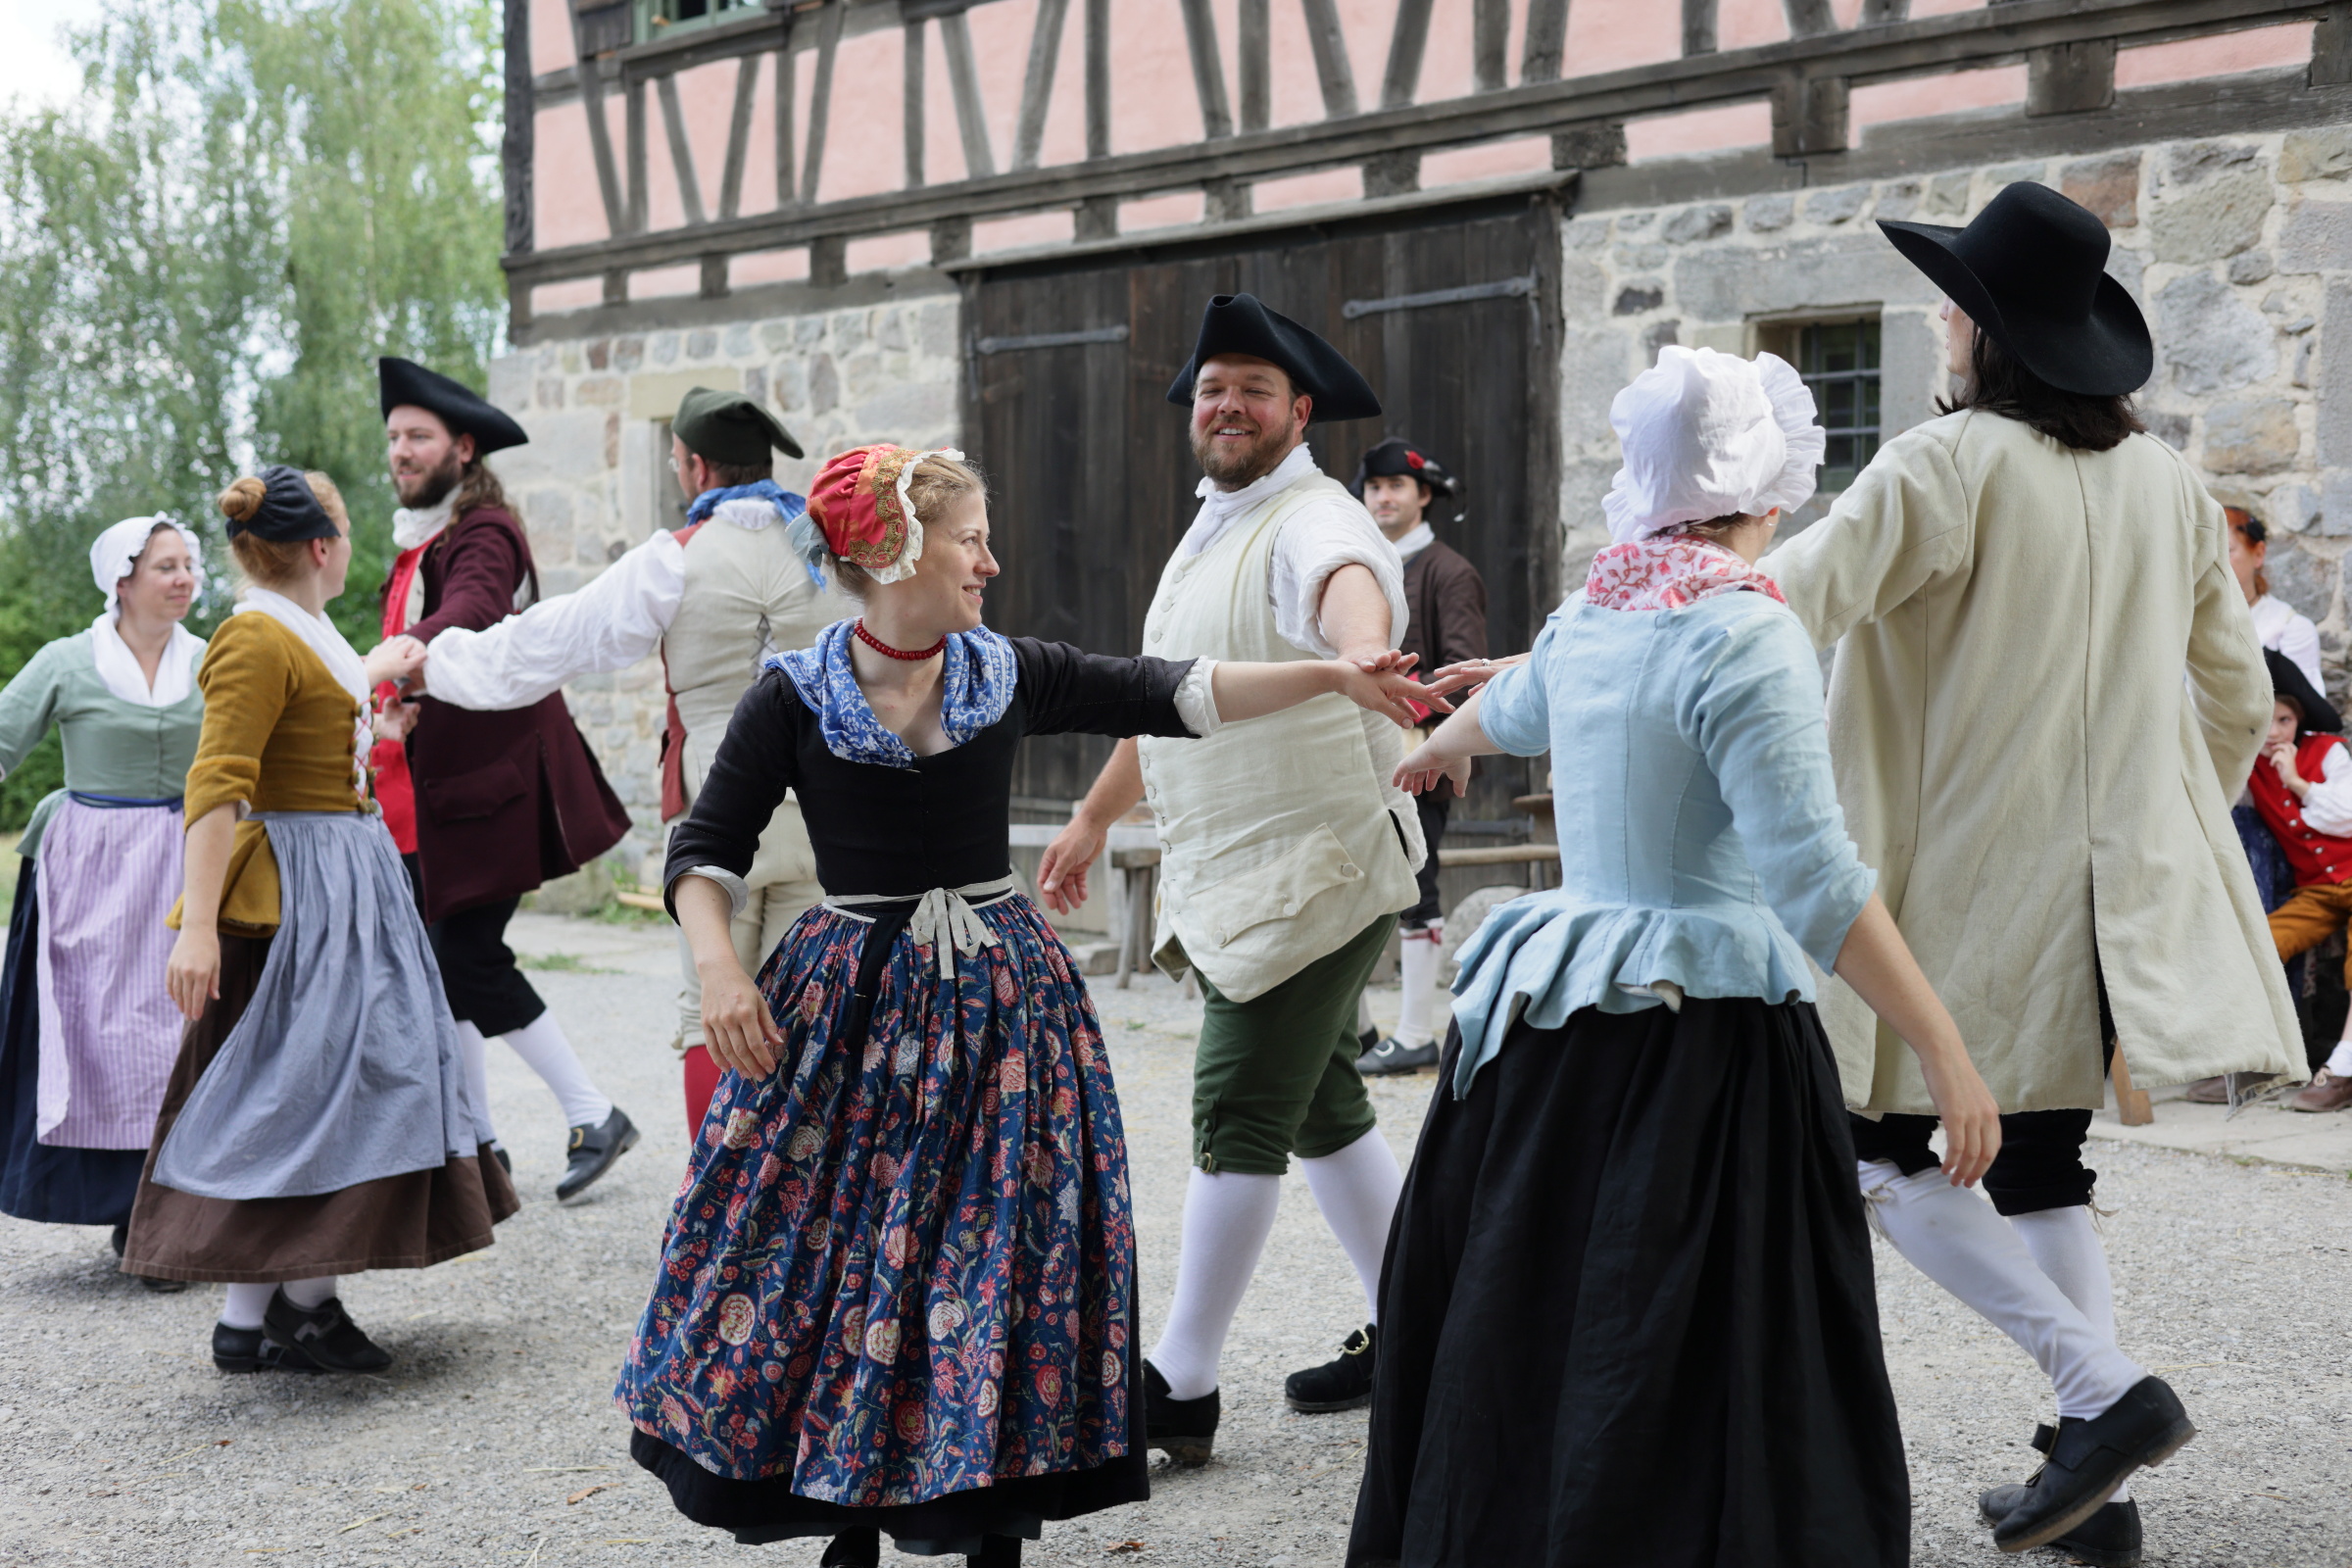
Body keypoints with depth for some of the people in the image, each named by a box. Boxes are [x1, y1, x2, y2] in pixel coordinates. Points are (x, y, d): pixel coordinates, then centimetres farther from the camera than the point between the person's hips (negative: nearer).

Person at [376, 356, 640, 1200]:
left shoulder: (483, 533, -13)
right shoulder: (418, 543, 16)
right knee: (439, 958, 9)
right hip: (426, 793, 9)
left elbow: (471, 610, -34)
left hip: (488, 783, -9)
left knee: (468, 957, -11)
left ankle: (594, 1117, -1)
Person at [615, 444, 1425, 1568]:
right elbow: (704, 851, 0)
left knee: (1005, 1257, 1)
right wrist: (720, 972, -17)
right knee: (838, 1256, -1)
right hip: (847, 1002, -2)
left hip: (997, 995, 2)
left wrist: (1330, 676, -8)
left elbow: (1171, 695, 1)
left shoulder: (1009, 676, 3)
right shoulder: (795, 697, -4)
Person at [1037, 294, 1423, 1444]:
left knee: (1238, 1120, -8)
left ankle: (1180, 1390, -3)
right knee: (1321, 1112, 16)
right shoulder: (1210, 534, 16)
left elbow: (1351, 586, -41)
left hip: (1313, 873, -10)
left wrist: (1361, 653, -63)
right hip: (1240, 877, 10)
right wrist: (1094, 817, 32)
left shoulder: (1312, 523, -15)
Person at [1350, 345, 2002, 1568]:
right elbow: (1814, 879, -21)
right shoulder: (1744, 636, -14)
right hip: (1706, 1042, -8)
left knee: (1523, 1345, 17)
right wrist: (1944, 1054, -18)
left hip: (1555, 1023, 8)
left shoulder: (1590, 617, 9)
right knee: (1699, 1372, -3)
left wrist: (1436, 750, 56)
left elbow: (1508, 709, 33)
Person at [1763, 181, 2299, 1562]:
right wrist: (2165, 833, 27)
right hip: (2117, 882, 7)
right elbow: (2239, 700, 13)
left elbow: (1783, 604, -21)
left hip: (1970, 877, -7)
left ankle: (2108, 1392, -8)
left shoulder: (1951, 463, -13)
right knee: (2043, 1169, 14)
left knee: (1885, 1158, 3)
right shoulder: (2166, 480, 7)